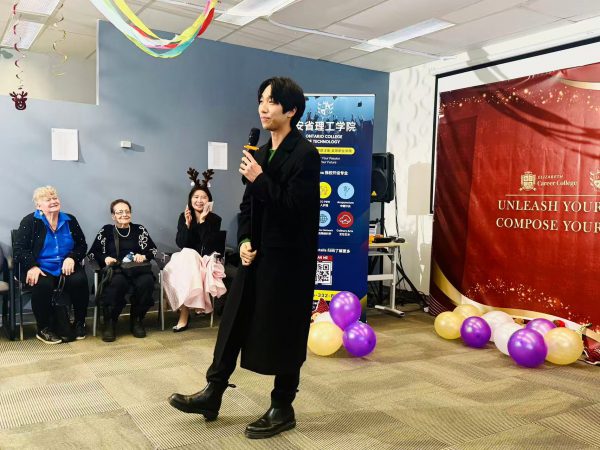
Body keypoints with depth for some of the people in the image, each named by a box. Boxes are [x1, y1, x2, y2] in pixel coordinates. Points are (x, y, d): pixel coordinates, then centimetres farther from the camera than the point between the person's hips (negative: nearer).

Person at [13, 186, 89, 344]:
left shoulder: (70, 220, 12)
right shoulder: (29, 222, 2)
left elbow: (82, 245, 13)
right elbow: (19, 248, -4)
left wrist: (72, 257, -9)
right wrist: (32, 266, -21)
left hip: (66, 267, 3)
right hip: (41, 268, -2)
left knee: (79, 281, -28)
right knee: (43, 285, -35)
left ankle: (79, 323, -7)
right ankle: (43, 329, -13)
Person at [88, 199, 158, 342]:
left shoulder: (139, 229, 20)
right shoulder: (106, 230, 18)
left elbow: (153, 250, 14)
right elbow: (92, 253, 12)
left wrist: (144, 256, -6)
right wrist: (105, 258, -7)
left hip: (137, 269, 2)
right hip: (114, 271, -1)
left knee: (146, 281, -34)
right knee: (118, 282, -39)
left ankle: (137, 320, -12)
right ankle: (109, 322, -18)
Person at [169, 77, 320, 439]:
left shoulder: (305, 154, -12)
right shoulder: (263, 153, 12)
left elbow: (296, 207, -21)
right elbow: (249, 204, 14)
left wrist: (260, 180, -19)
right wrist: (245, 240, 0)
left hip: (289, 259, -8)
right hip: (258, 255, 8)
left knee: (283, 334, 4)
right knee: (235, 323, 13)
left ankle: (282, 410, 22)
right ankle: (212, 396, 28)